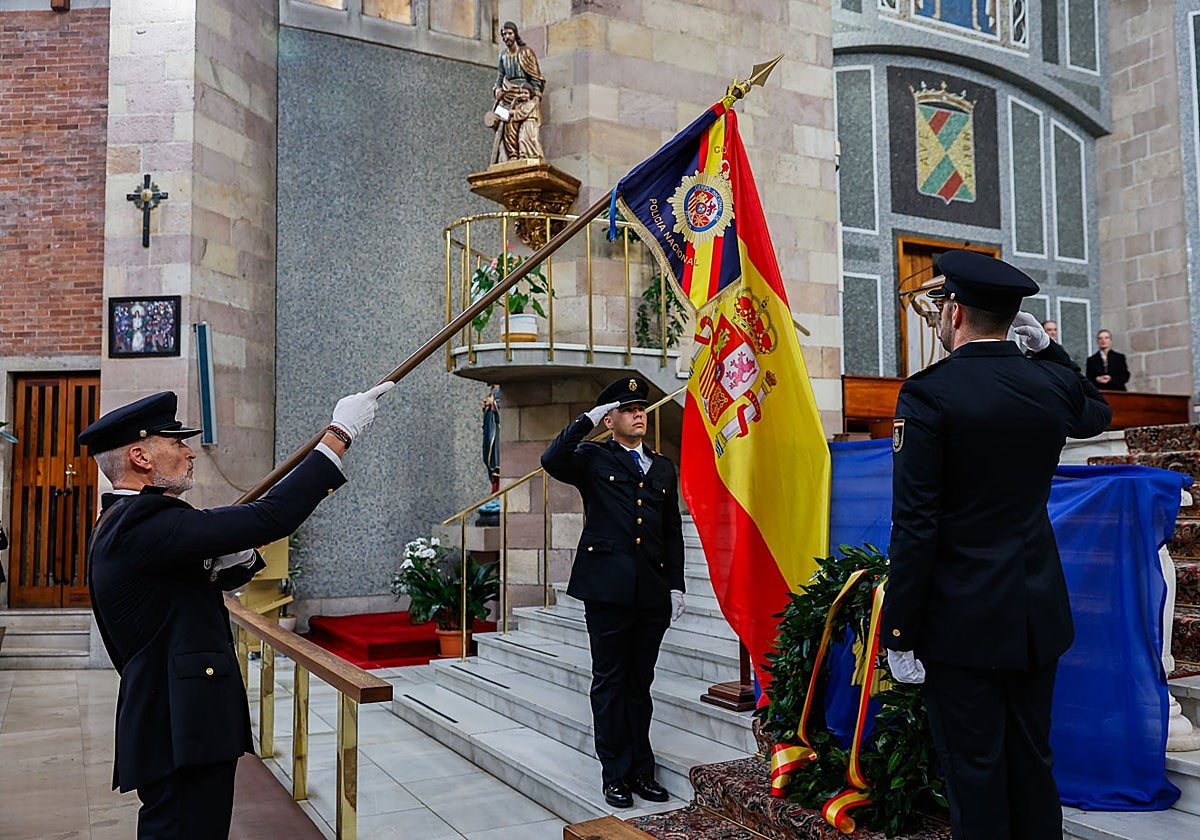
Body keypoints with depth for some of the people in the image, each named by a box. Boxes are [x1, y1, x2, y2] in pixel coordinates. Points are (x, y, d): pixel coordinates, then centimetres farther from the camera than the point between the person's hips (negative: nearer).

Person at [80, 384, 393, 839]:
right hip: (179, 732, -11)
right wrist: (338, 435, -21)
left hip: (172, 727, 11)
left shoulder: (124, 522, 15)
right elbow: (271, 516, -28)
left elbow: (222, 576, 22)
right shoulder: (144, 523, -20)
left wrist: (235, 557, -3)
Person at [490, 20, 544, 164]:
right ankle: (512, 159, -15)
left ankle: (531, 159, -28)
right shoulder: (503, 55, 17)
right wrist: (497, 89, -1)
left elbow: (536, 77, -3)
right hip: (508, 96, 5)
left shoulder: (526, 52, 1)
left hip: (525, 95, -5)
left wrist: (536, 97, -14)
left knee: (528, 127, -19)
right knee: (508, 127, -10)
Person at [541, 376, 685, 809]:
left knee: (640, 683, 12)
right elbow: (552, 460, -18)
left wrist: (676, 586, 10)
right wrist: (587, 420, -12)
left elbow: (672, 531, 15)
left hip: (652, 592, 4)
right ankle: (615, 774, 14)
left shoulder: (663, 467, 17)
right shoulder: (593, 459, 4)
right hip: (607, 587, -4)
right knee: (610, 682, 4)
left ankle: (642, 770, 22)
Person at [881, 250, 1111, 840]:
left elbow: (915, 526, -18)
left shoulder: (927, 394, -15)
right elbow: (1098, 413, 28)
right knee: (1032, 763, 18)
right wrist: (1048, 349, 19)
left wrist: (899, 633, -12)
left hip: (963, 623, -5)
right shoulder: (1051, 384, 1)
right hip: (1038, 615, 6)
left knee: (975, 775, 5)